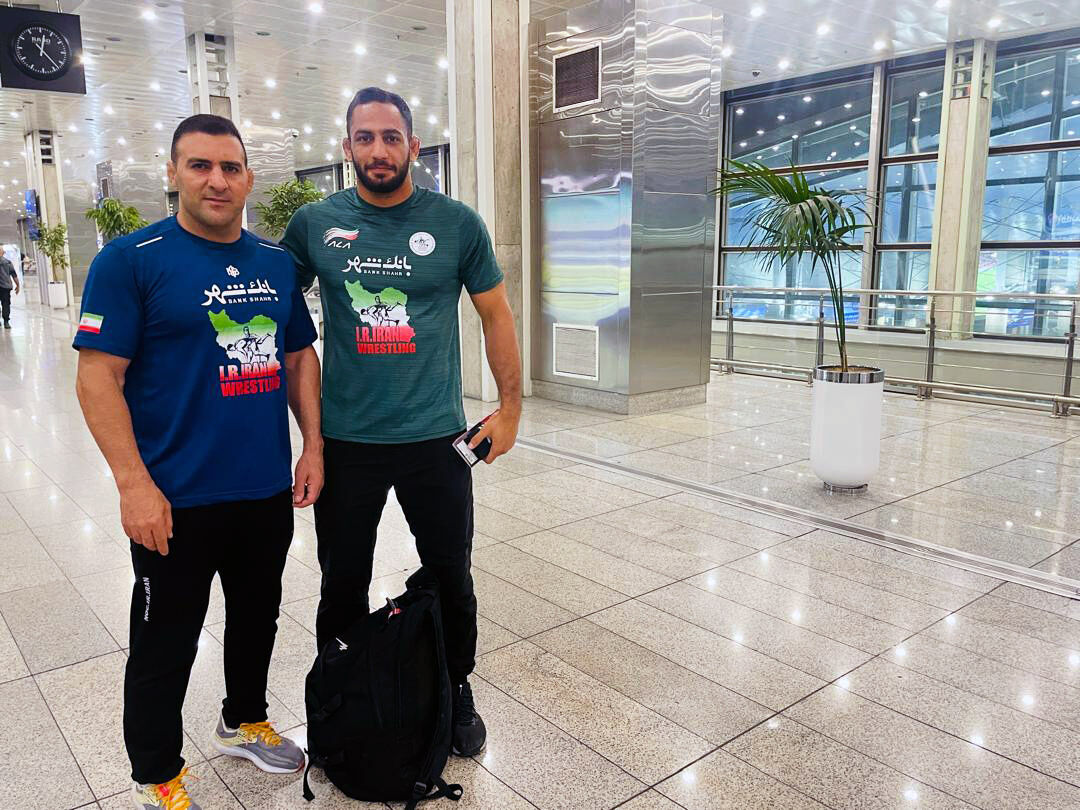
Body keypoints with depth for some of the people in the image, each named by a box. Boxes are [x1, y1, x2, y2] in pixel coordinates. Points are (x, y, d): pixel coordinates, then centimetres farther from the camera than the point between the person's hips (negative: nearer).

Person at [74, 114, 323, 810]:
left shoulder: (278, 263, 7)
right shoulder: (131, 259, -9)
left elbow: (300, 357, 13)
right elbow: (98, 375, -12)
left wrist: (313, 445, 5)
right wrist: (134, 483, -18)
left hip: (268, 491, 5)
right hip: (177, 500, -5)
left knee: (258, 619, 21)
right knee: (165, 645, 10)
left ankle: (244, 723, 45)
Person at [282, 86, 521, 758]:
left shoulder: (457, 223, -2)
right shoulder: (315, 224, 0)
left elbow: (496, 313, 4)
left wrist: (511, 407, 1)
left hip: (436, 438, 0)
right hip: (345, 441, 1)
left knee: (451, 579, 13)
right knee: (343, 584, 15)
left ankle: (457, 692, 37)